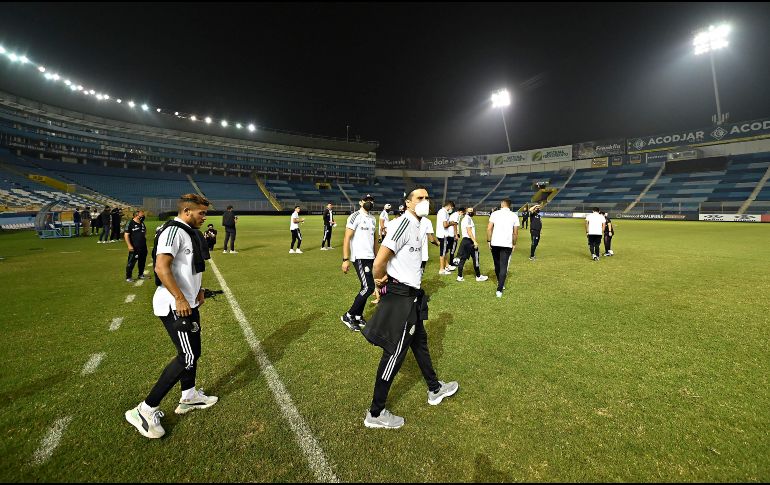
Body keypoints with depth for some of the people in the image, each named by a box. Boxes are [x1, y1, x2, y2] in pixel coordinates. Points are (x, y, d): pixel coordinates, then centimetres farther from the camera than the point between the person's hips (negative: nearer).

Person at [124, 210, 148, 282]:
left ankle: (141, 274, 29)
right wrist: (129, 245, -18)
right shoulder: (130, 223, -10)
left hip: (143, 247, 7)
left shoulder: (142, 223, 11)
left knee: (142, 261, 15)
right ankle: (128, 277, 7)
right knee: (131, 262, -3)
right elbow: (126, 235, -13)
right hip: (134, 247, -7)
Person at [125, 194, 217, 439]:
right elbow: (161, 267, -26)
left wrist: (198, 289, 17)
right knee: (188, 357, -6)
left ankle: (189, 397, 35)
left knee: (193, 352, 18)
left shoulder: (189, 232, 15)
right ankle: (146, 410, 7)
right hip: (174, 306, -10)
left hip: (188, 304, 10)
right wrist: (179, 298, -25)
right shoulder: (173, 231, -17)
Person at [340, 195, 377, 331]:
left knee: (365, 287, 11)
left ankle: (358, 317, 23)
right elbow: (347, 238, -13)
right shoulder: (355, 216, -9)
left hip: (370, 258, 8)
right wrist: (345, 259, -19)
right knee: (369, 287, -12)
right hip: (359, 257, -8)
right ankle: (348, 316, 0)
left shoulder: (372, 219, 15)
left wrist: (375, 257, 16)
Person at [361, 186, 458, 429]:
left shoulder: (416, 226, 10)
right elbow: (379, 262, -27)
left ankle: (435, 390, 47)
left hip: (411, 295, 10)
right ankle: (375, 414, 19)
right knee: (395, 353, 1)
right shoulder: (404, 223, -21)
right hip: (400, 297, -10)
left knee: (419, 342, 24)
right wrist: (381, 281, -9)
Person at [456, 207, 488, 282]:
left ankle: (459, 276, 8)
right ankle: (478, 276, 12)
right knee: (475, 259, 2)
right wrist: (475, 241, -21)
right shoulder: (468, 219, -13)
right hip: (469, 241, -9)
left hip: (464, 240, 9)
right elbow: (469, 231, -20)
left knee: (463, 259, 8)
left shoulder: (464, 219, 18)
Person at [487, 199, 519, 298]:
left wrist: (489, 241, 3)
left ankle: (500, 284, 35)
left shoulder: (495, 213, 1)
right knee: (503, 267, -1)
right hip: (507, 245, -1)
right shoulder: (514, 216, 3)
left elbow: (489, 228, -4)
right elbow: (515, 233, 4)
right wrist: (514, 244, 15)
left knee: (497, 265, 17)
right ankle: (499, 290, -9)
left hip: (495, 243, 1)